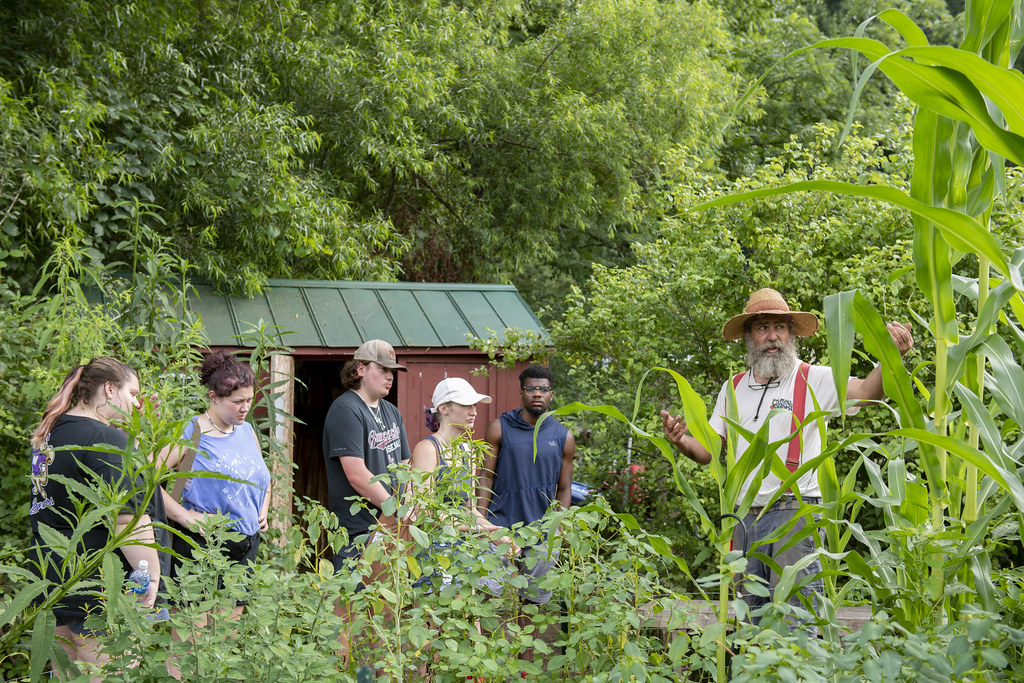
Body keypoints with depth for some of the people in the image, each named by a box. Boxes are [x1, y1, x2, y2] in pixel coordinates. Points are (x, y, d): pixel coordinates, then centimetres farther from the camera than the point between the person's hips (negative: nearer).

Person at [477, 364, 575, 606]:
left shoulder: (563, 437, 5)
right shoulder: (500, 428, 1)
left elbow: (564, 489, 10)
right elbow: (486, 477, 3)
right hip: (501, 527, -1)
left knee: (537, 600, 7)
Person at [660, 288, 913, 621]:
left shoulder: (813, 379, 0)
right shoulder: (733, 388, 14)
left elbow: (865, 391, -17)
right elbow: (707, 450, 14)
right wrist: (682, 441, -9)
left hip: (794, 514, -5)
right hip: (746, 519, 5)